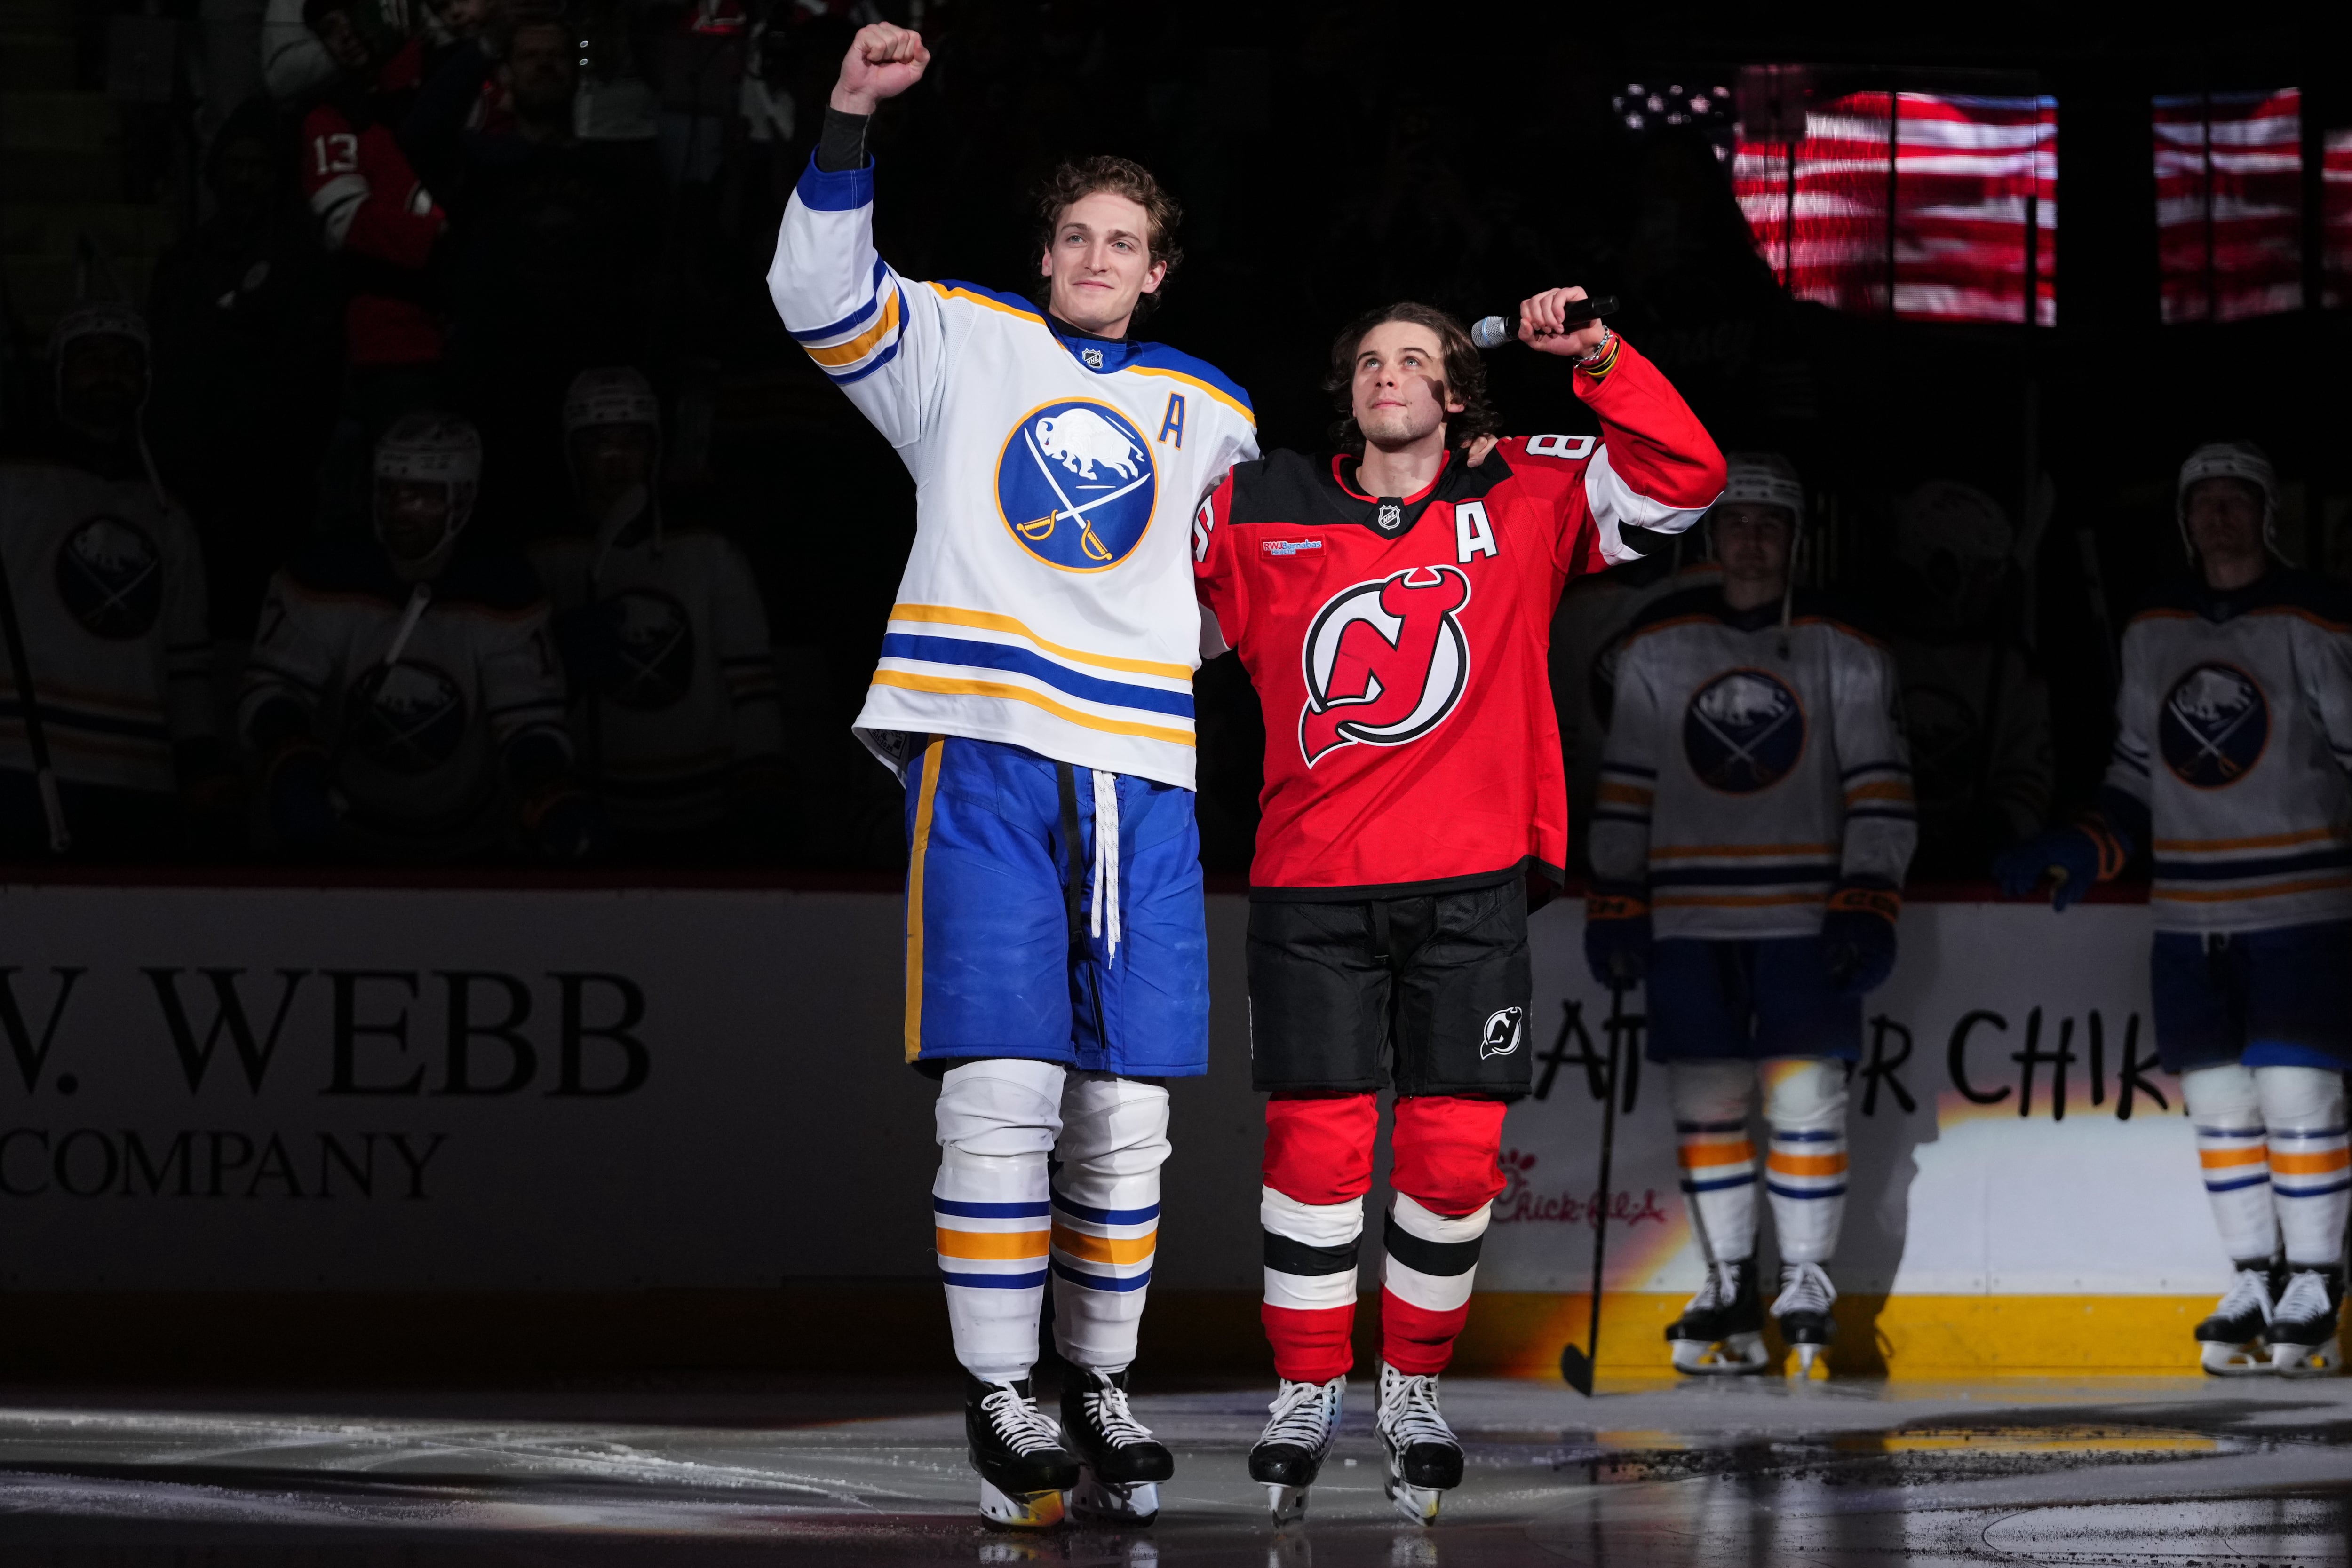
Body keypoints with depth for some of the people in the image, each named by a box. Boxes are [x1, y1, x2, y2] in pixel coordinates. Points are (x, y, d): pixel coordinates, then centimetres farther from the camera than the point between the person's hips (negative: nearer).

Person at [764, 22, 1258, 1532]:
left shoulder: (1212, 415, 20)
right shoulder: (959, 344, 11)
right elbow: (824, 294, -5)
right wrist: (850, 120, -14)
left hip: (1143, 777, 3)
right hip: (985, 753, -3)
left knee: (1127, 1111, 2)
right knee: (1000, 1092, -12)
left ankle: (1103, 1383, 14)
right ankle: (1000, 1399, -6)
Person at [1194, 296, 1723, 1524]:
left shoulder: (1524, 502, 6)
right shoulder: (1261, 515, 7)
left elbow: (1684, 480, -2)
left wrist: (1599, 361, -12)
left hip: (1470, 887, 0)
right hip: (1312, 887, 0)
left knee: (1454, 1150, -1)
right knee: (1314, 1143, -5)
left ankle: (1415, 1388, 16)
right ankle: (1306, 1394, 9)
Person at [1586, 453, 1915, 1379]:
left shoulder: (1843, 652, 3)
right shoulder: (1657, 650, 8)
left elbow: (1880, 791, 0)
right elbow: (1623, 787, 10)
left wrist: (1868, 908, -9)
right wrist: (1613, 907, 3)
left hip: (1803, 919, -2)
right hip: (1689, 924, 2)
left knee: (1805, 1096, -6)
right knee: (1705, 1102, 4)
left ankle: (1808, 1291, 3)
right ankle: (1728, 1287, 15)